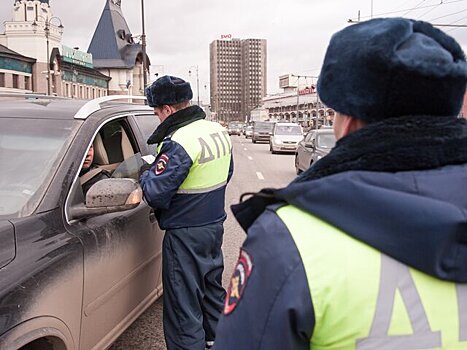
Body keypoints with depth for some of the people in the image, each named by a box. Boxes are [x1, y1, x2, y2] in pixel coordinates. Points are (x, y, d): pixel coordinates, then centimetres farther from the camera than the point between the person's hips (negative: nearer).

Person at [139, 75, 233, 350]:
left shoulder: (179, 142, -23)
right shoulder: (219, 131, 4)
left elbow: (156, 193, -23)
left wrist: (145, 176, -4)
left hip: (186, 234, -9)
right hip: (215, 224, 9)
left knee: (183, 307, 2)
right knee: (213, 289, 24)